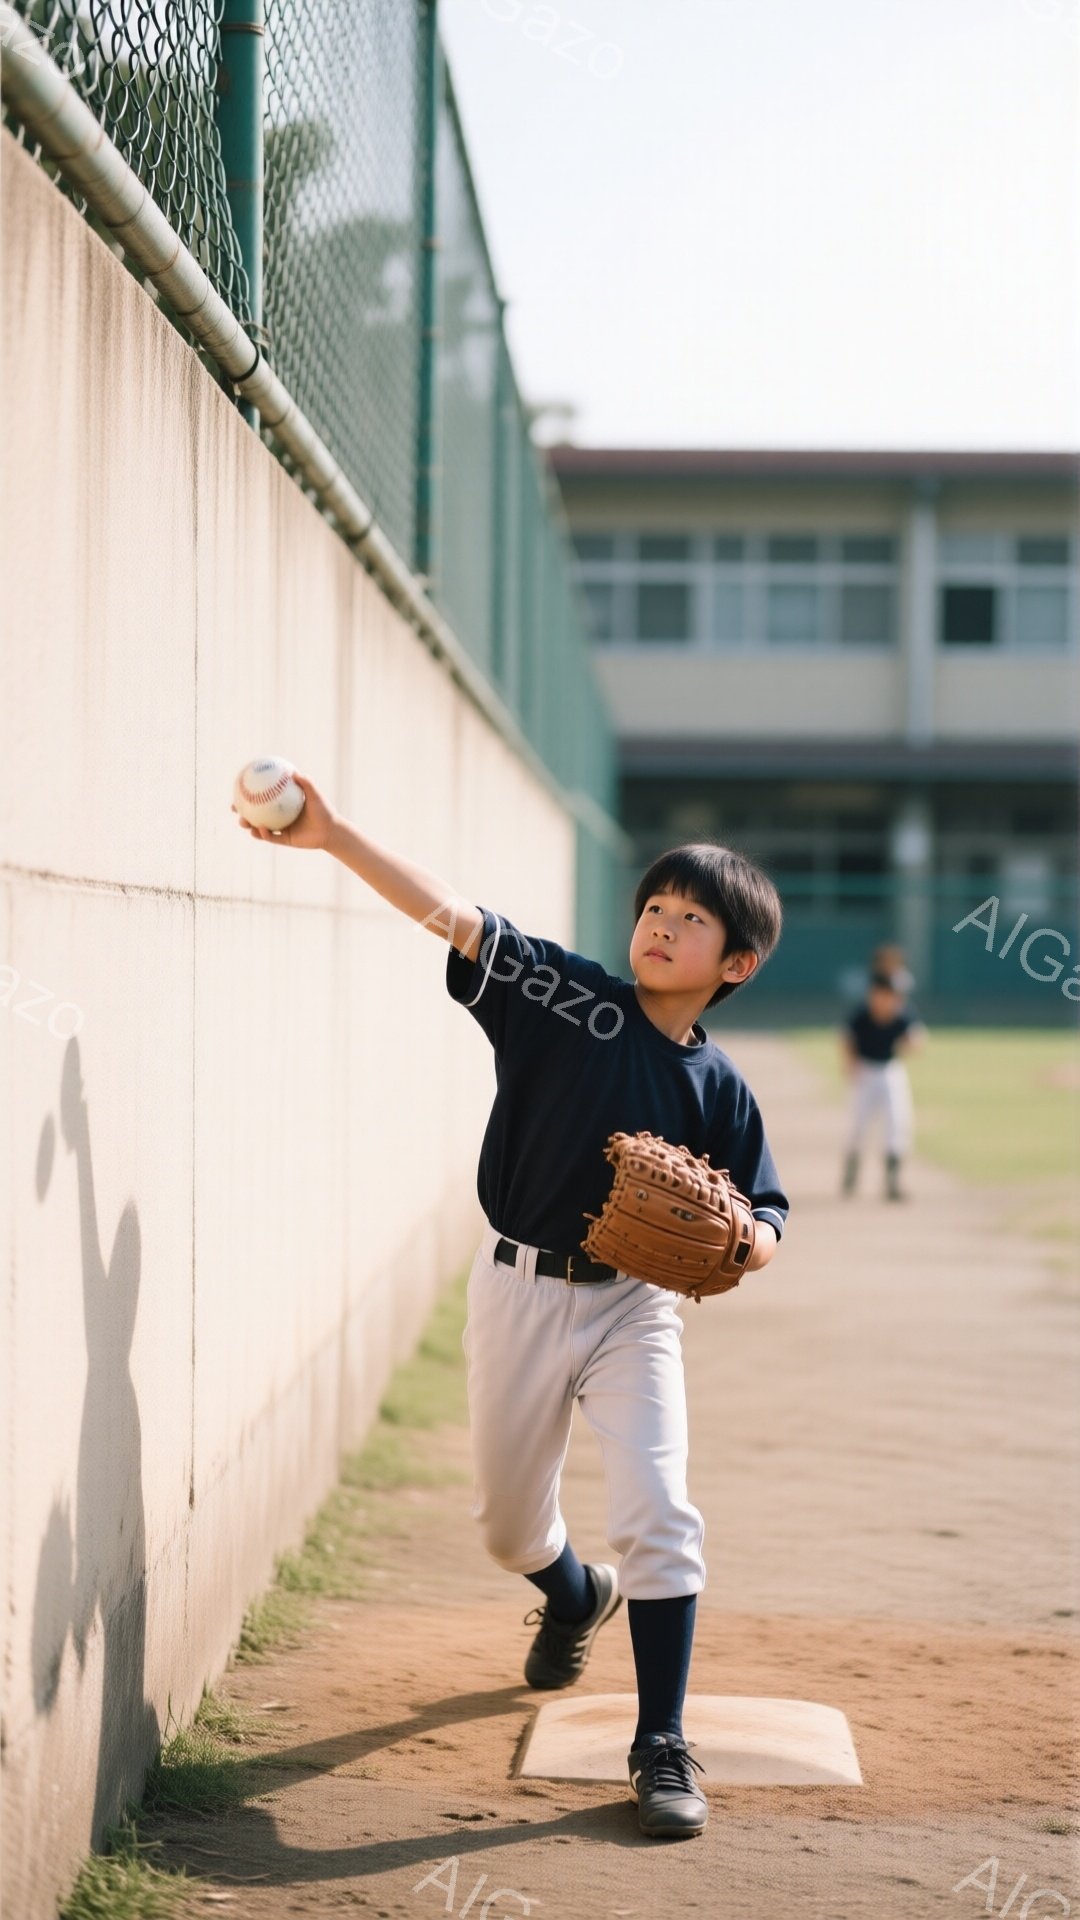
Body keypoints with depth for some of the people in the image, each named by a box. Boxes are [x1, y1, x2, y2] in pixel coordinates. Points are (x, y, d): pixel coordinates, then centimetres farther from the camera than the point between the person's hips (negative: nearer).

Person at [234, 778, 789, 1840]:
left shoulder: (718, 1086, -3)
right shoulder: (565, 995, -7)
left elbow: (763, 1224, 2)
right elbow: (451, 914, -19)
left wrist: (735, 1246, -22)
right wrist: (332, 834, -30)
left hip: (634, 1305, -1)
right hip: (518, 1291, 1)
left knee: (658, 1513, -16)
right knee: (505, 1519, 15)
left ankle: (662, 1747, -4)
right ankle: (577, 1596, 51)